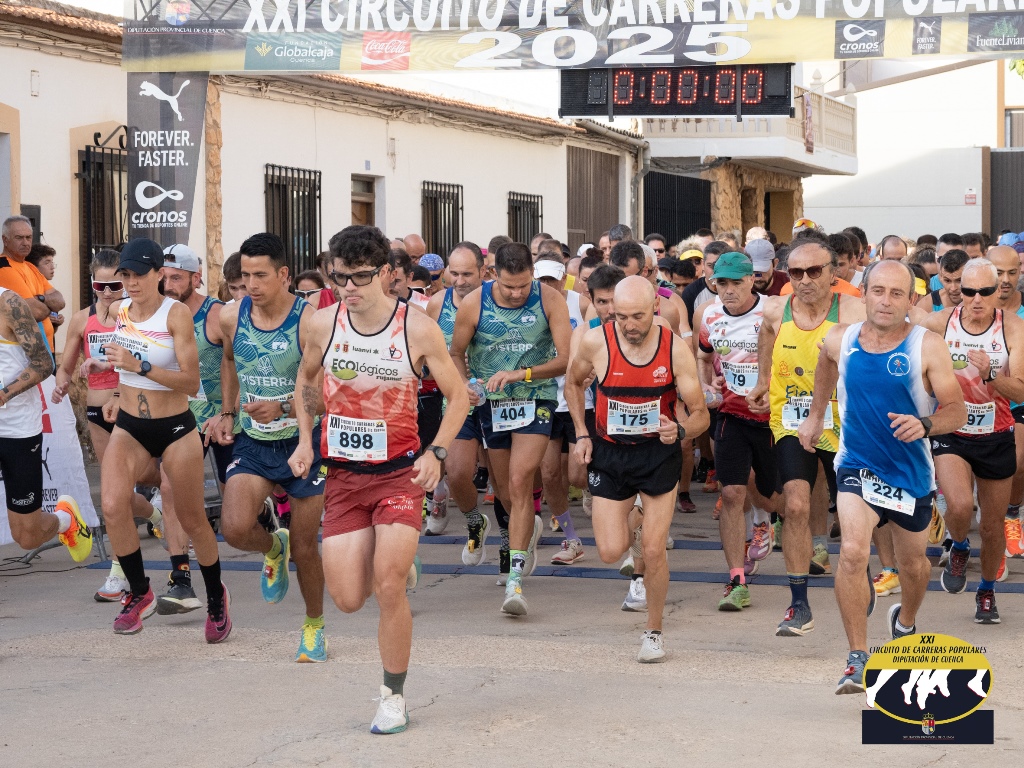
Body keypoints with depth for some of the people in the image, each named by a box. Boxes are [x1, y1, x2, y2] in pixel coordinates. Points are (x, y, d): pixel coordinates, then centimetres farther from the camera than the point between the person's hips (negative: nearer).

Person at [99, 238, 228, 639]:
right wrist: (120, 394, 11)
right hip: (128, 427, 4)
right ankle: (139, 592, -1)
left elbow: (191, 382, -22)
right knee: (113, 506, -20)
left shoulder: (176, 314, -15)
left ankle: (217, 598, 32)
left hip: (174, 429, -4)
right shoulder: (121, 310, 2)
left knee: (191, 519, 8)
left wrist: (139, 367, -30)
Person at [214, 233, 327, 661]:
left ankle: (314, 626, 30)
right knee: (235, 529, -18)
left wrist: (284, 408, -30)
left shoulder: (310, 322, -18)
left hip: (303, 443, -3)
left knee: (304, 547, 5)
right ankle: (273, 549, 18)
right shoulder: (231, 317, -4)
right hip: (252, 443, 3)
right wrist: (227, 413, 12)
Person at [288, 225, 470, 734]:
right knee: (348, 600, -2)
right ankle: (396, 562, 35)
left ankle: (394, 696, 3)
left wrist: (436, 452, -14)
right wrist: (305, 439, 5)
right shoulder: (323, 325, -4)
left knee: (389, 588, -16)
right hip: (343, 475, 3)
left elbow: (458, 395, -1)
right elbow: (306, 380, 17)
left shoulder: (418, 330, -12)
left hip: (400, 472, -3)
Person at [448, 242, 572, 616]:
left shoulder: (550, 300, -12)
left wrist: (522, 373, -27)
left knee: (519, 481, -16)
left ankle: (516, 578, -18)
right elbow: (456, 353, 4)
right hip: (488, 401, 2)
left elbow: (566, 359, -14)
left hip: (534, 400, -2)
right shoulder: (473, 304, -9)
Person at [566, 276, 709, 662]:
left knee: (654, 551, -5)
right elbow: (573, 383, 9)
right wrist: (582, 434, 1)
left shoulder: (675, 349, -15)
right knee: (610, 552, -4)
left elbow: (700, 415, -9)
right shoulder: (596, 342, -13)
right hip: (609, 453, 1)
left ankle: (654, 631, 16)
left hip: (659, 453, -1)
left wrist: (680, 431, -30)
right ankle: (629, 529, 34)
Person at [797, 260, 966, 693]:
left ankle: (905, 621, 53)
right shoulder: (840, 341, -6)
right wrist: (816, 416, 28)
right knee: (853, 552, -24)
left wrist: (925, 425, -35)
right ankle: (857, 660, -19)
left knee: (912, 563, 19)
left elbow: (957, 411, -16)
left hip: (911, 473, 0)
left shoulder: (928, 347, -14)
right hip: (858, 466, 0)